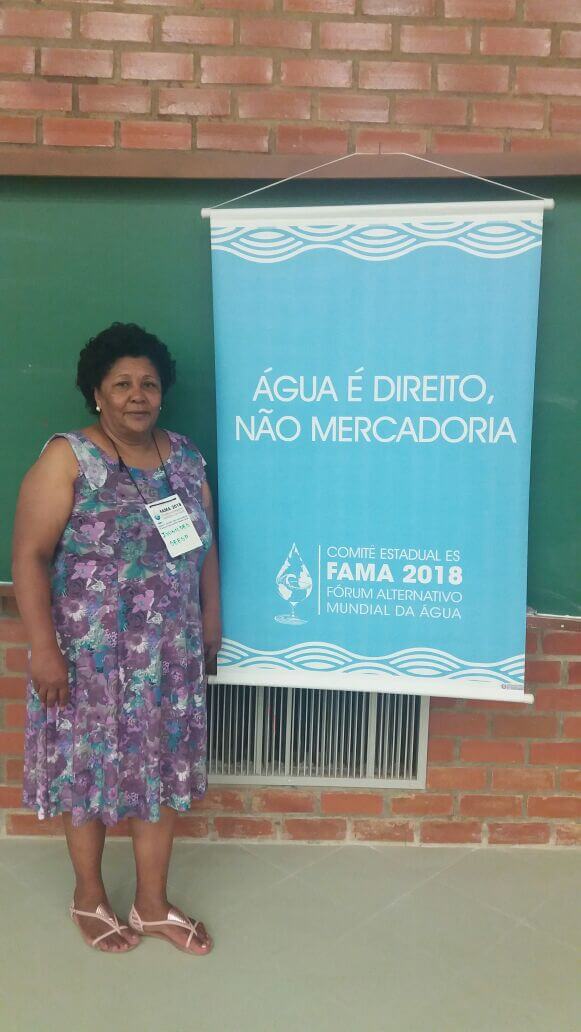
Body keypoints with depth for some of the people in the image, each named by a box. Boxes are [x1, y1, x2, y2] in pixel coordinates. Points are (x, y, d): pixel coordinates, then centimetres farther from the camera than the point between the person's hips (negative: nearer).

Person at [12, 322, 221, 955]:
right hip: (90, 655, -4)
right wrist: (44, 649, -17)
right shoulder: (67, 459, -11)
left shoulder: (184, 457, 5)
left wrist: (211, 626, 11)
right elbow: (29, 556, -14)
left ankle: (153, 904, 33)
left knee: (164, 772, 13)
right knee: (92, 771, 11)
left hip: (171, 654, 5)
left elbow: (205, 547, 11)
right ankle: (89, 898, 35)